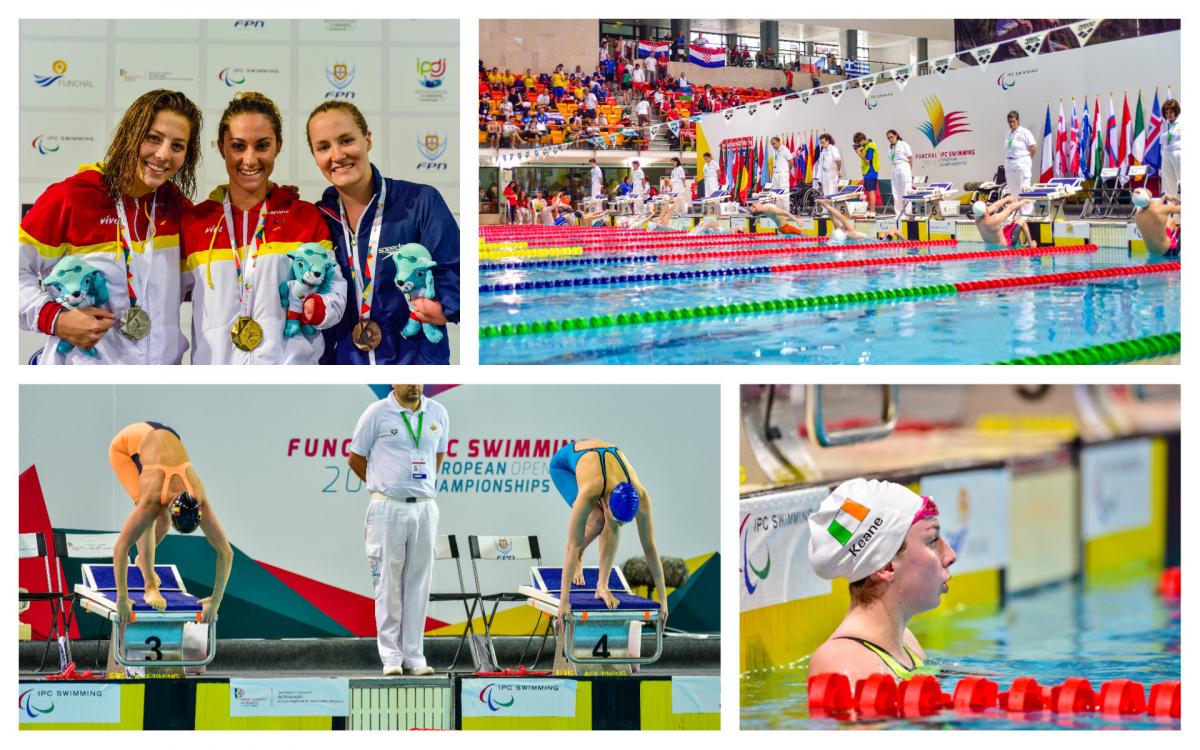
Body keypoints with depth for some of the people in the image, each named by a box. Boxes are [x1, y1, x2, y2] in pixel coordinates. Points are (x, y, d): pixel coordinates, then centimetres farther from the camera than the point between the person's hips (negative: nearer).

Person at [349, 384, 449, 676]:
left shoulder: (438, 414, 7)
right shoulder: (377, 413, -3)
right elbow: (355, 459, 5)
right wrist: (385, 487, 9)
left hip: (425, 508, 3)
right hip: (388, 509, -3)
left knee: (419, 584, 4)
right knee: (388, 583, -1)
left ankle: (414, 656, 9)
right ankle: (391, 656, 4)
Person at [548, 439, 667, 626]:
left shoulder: (640, 496, -35)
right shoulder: (589, 493, -45)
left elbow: (650, 547, -27)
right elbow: (573, 546, -42)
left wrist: (663, 599, -24)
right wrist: (564, 600, -43)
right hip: (565, 461, -3)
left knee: (612, 523, -25)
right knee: (597, 519, -25)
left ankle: (602, 585, -18)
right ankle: (578, 561, 3)